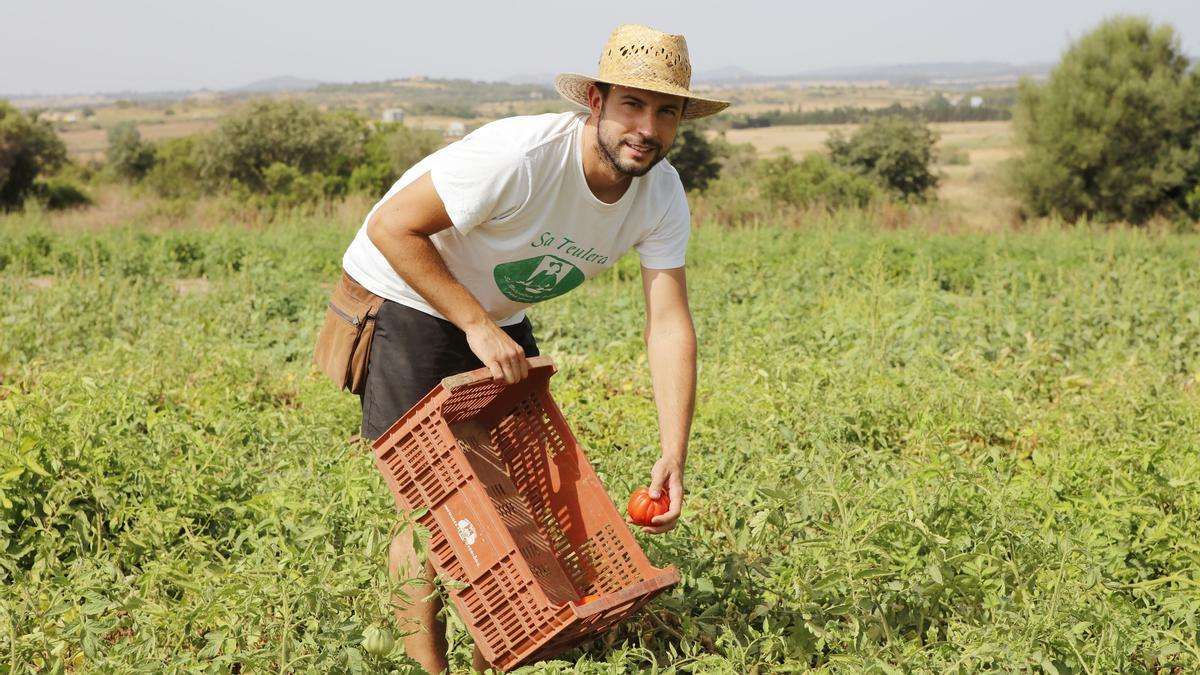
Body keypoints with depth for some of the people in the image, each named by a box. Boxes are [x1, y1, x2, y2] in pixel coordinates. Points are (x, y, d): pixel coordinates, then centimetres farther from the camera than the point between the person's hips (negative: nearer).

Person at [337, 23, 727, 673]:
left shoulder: (662, 196, -13)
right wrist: (475, 325, -30)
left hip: (500, 320, 7)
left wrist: (673, 454, -24)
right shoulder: (522, 155, -33)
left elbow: (670, 325, -15)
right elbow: (392, 227, -29)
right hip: (407, 300, -7)